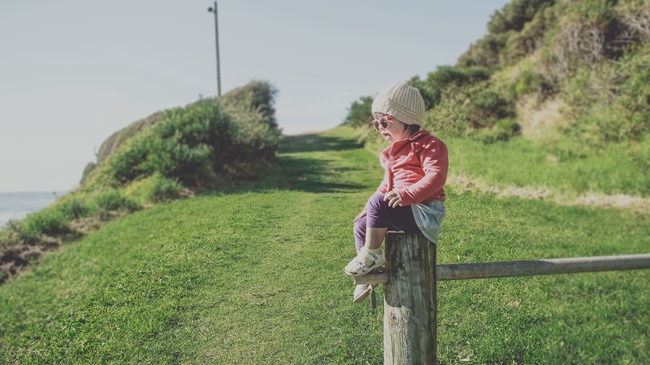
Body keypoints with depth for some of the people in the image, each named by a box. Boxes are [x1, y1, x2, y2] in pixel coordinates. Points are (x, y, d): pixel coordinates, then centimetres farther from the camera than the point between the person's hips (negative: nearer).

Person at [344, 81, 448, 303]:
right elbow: (388, 184, 26)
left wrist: (407, 194, -35)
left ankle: (371, 255, -13)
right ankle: (368, 276, 13)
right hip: (402, 210, 10)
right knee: (361, 224, 5)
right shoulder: (395, 151, 20)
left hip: (423, 213, -10)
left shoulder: (427, 144, -10)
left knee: (379, 202, -28)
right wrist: (370, 207, 16)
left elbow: (436, 176, -24)